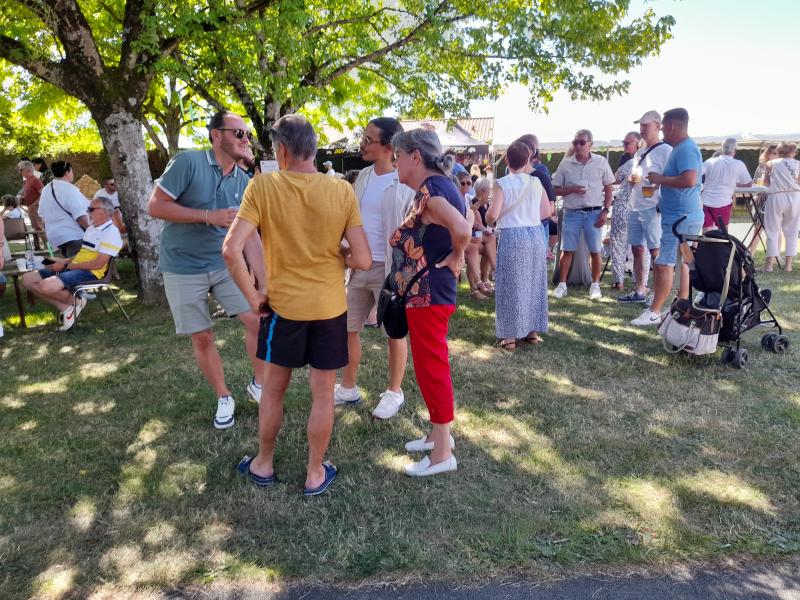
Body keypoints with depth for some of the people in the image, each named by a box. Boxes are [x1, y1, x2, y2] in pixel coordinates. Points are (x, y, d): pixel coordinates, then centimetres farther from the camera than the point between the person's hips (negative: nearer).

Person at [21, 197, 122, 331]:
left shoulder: (111, 232, -12)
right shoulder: (91, 228, 19)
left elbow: (98, 264, -19)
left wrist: (66, 266, -13)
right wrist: (64, 261, 7)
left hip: (90, 273, -10)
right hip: (73, 268, 10)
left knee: (46, 286, -31)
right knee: (27, 279, 2)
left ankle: (76, 301, -3)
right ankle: (65, 307, -2)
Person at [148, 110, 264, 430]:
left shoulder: (243, 181, 1)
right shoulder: (188, 162, -14)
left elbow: (249, 236, 1)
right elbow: (155, 206, -16)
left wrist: (265, 282, -5)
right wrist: (209, 216, -23)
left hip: (225, 263, 4)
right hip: (183, 268, -4)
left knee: (258, 320, -4)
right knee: (202, 337, 5)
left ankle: (258, 384, 18)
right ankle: (224, 398, 25)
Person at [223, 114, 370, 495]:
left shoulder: (263, 186, -10)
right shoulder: (342, 191, -8)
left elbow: (231, 250, -18)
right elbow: (362, 260, -10)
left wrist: (251, 295, -5)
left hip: (283, 305, 0)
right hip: (330, 307, 0)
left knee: (273, 388, 19)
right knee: (323, 395, 12)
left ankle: (264, 464, 36)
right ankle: (315, 473, 27)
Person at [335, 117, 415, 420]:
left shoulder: (407, 182, -12)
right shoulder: (363, 176, 8)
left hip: (391, 268, -7)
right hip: (359, 265, 7)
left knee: (395, 333, 8)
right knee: (347, 328, 12)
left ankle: (394, 392, 25)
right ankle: (348, 388, 29)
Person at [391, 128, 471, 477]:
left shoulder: (429, 190, -19)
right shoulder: (438, 186, 12)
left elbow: (462, 230, -34)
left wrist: (455, 257, -16)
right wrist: (452, 259, 5)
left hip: (428, 294, -10)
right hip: (426, 292, 10)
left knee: (431, 366, -1)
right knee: (431, 363, 19)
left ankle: (443, 453, 12)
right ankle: (440, 433, 35)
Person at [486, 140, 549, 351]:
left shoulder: (502, 184, -8)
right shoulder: (536, 182, 4)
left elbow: (492, 215, -17)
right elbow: (548, 211, 6)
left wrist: (490, 221, 6)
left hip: (512, 237, -4)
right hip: (535, 235, 4)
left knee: (511, 286, 3)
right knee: (534, 283, 14)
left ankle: (510, 336, 7)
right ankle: (533, 331, 23)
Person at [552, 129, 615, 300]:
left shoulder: (601, 162, 2)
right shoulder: (566, 164, 2)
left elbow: (608, 189, 6)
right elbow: (556, 190, 5)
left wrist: (605, 211, -3)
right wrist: (572, 189, -14)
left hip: (594, 213, 0)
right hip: (572, 213, 0)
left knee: (595, 251, 3)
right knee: (567, 250, 2)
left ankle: (595, 285, 16)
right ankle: (562, 285, 11)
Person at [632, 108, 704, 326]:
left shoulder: (686, 149, -17)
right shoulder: (680, 148, 16)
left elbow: (689, 179, -29)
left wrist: (660, 179, -18)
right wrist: (660, 179, 10)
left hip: (680, 218, -11)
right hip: (681, 216, 11)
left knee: (664, 264, -8)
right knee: (681, 263, 14)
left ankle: (654, 312, -2)